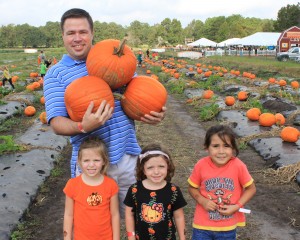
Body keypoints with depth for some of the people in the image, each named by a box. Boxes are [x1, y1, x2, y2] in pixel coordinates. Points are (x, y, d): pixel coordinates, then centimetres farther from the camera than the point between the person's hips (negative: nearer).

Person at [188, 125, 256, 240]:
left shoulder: (238, 166, -17)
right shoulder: (201, 165, -15)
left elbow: (251, 188, -4)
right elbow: (192, 188, 0)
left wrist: (237, 206, -15)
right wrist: (202, 201, -17)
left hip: (228, 227, 0)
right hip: (203, 225, 0)